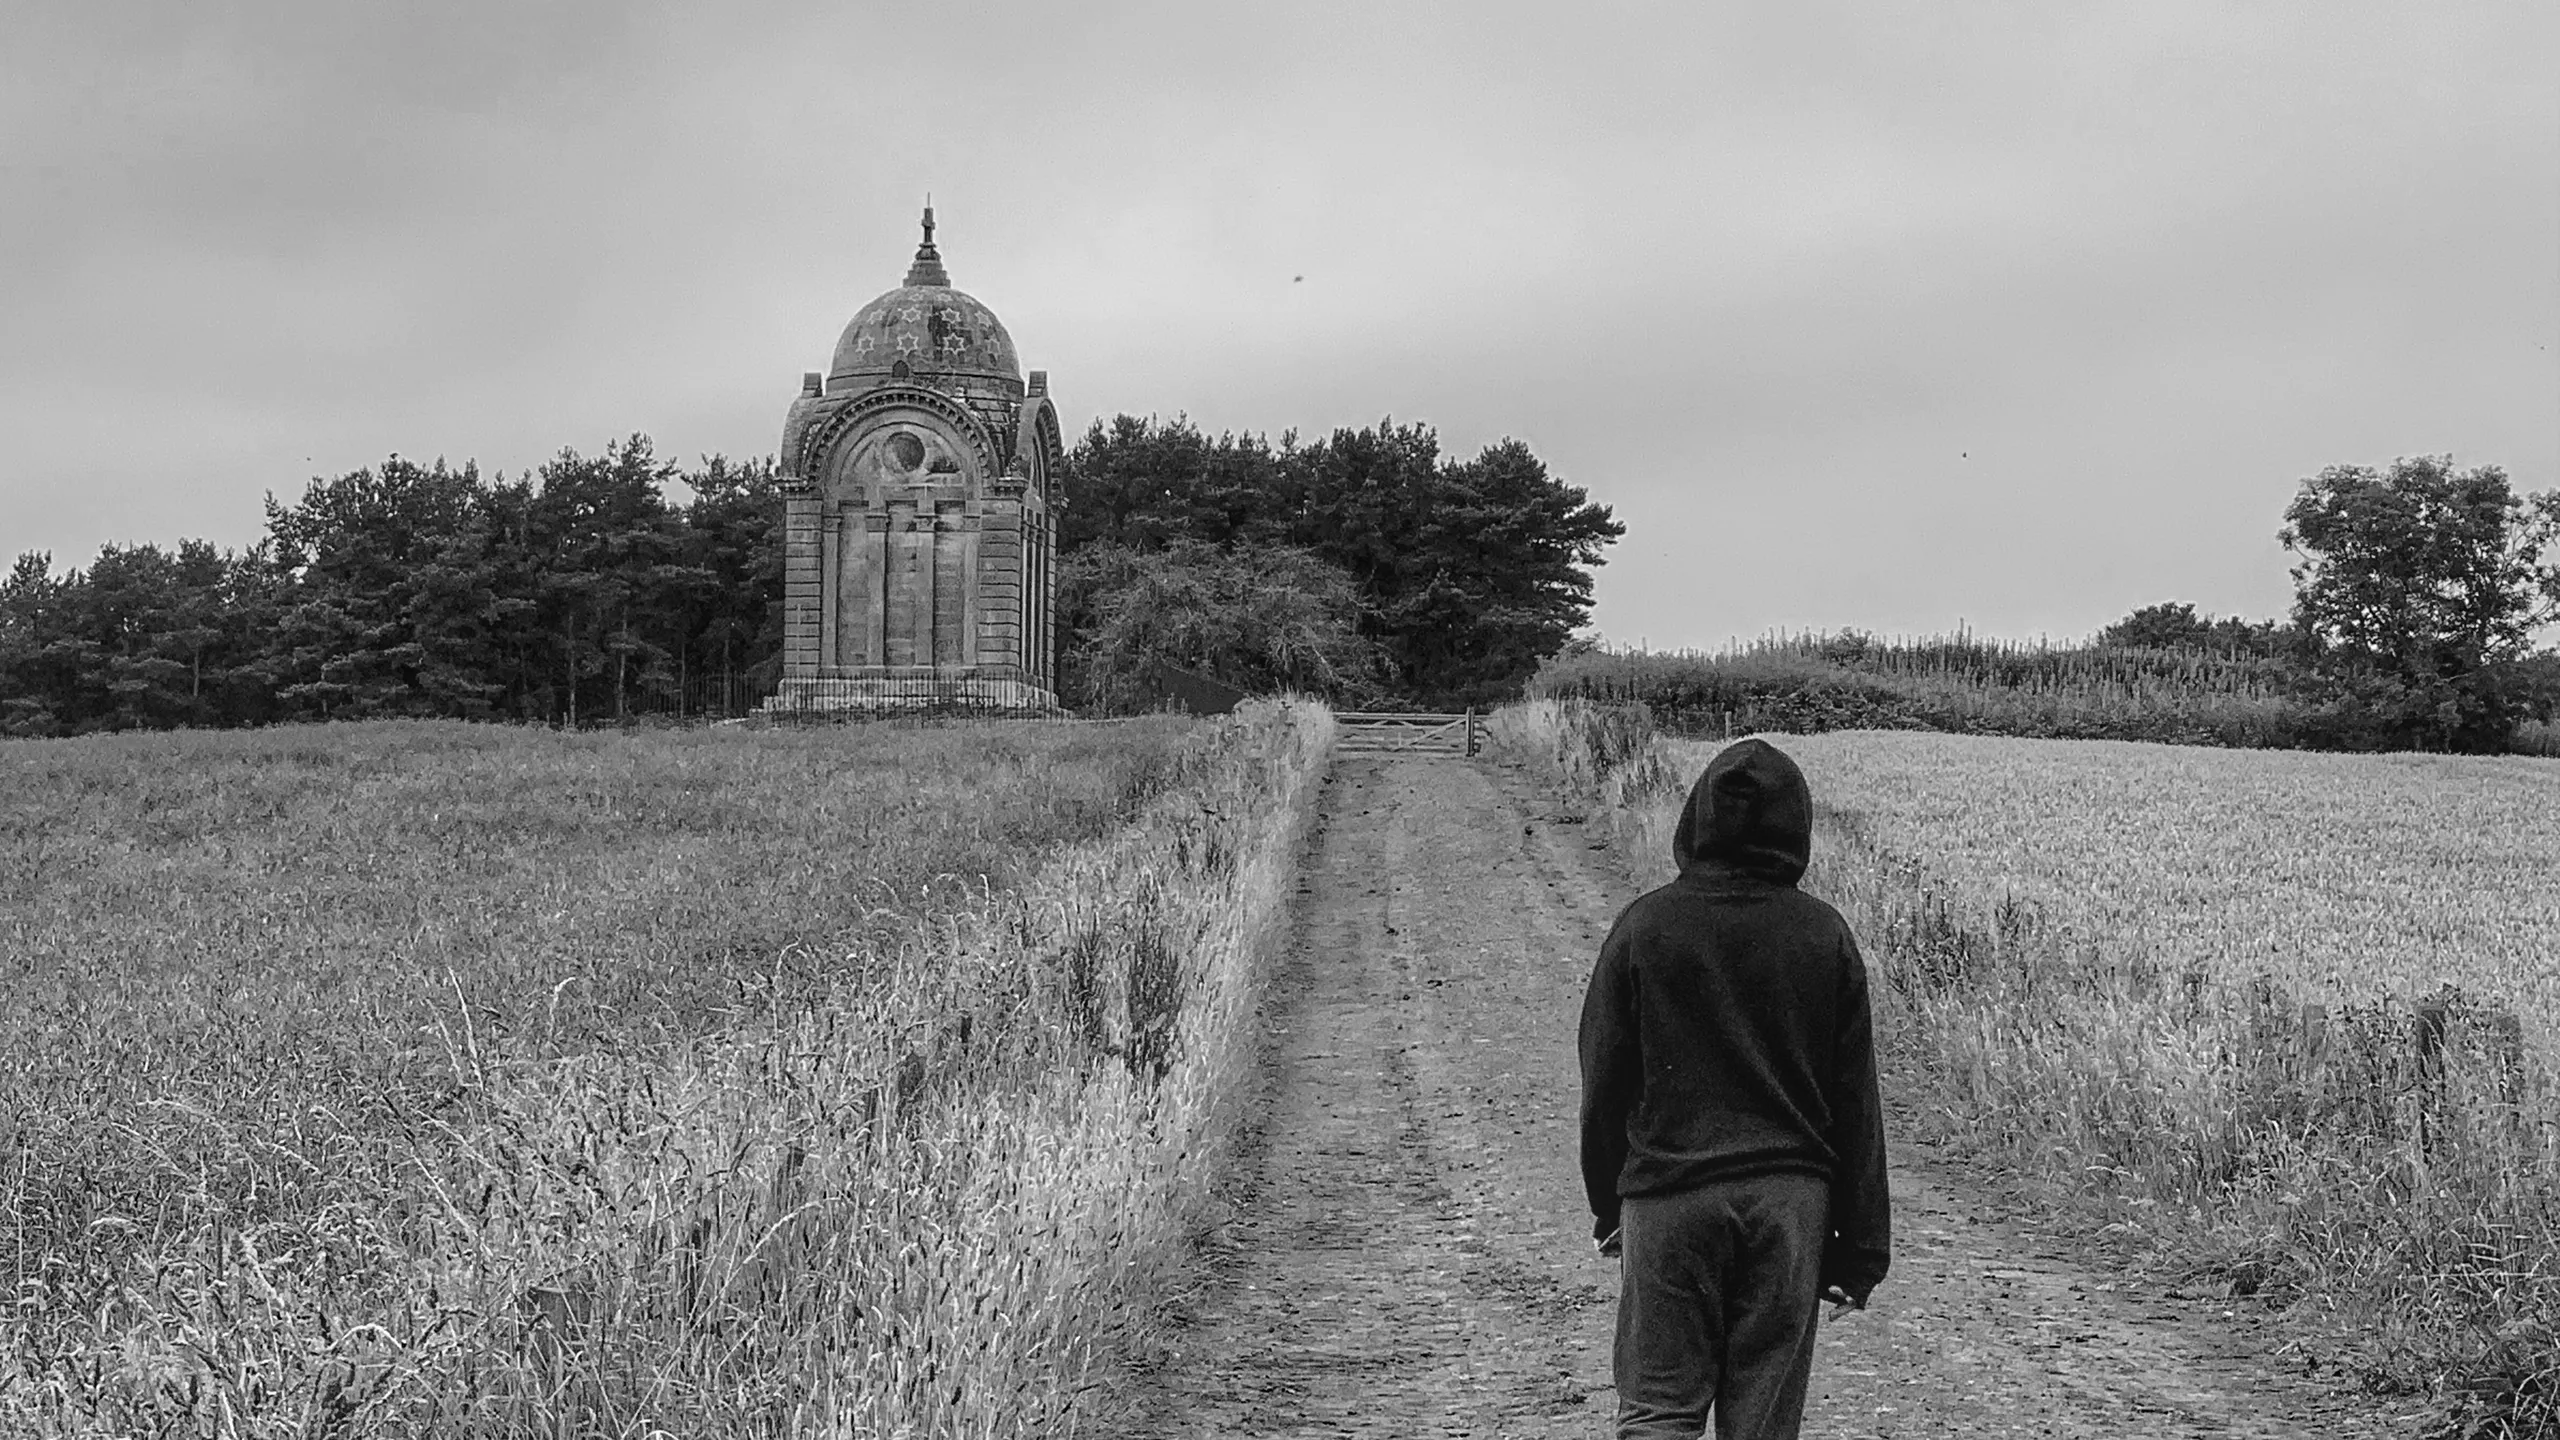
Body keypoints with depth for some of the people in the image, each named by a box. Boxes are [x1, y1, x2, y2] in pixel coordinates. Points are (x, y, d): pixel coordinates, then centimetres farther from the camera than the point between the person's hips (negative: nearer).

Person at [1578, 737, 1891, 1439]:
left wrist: (1607, 1204, 15)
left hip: (1668, 1196, -2)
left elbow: (1605, 1080, 1)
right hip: (1791, 1197, 2)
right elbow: (1855, 1104, 1)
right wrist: (1859, 1247, 7)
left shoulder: (1644, 927, -4)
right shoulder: (1825, 936, 0)